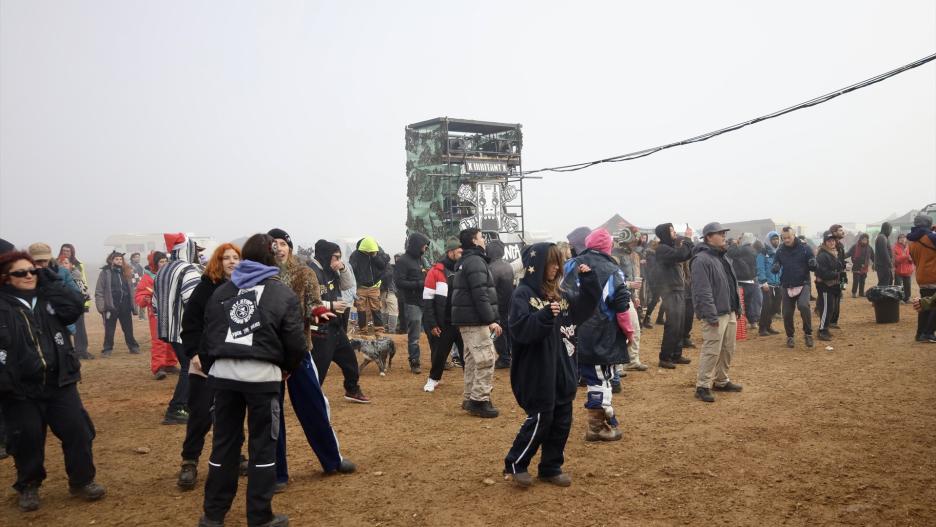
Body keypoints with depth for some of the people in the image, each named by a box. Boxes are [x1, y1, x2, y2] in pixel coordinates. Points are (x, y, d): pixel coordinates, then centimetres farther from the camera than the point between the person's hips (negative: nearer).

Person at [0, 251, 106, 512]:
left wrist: (48, 280, -7)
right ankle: (28, 486, 27)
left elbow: (76, 306, -9)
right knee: (28, 440, 5)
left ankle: (82, 480, 20)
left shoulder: (48, 297, 8)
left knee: (77, 431, 3)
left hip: (59, 382, 3)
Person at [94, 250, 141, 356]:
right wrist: (101, 307, -13)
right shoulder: (105, 273, -4)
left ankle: (133, 346, 21)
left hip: (125, 306, 4)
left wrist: (132, 304, 11)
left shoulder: (125, 272, 11)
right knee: (109, 330, 4)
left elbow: (130, 289, 16)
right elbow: (99, 291, -6)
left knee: (128, 329, 12)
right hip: (111, 306, -4)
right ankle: (107, 349, 12)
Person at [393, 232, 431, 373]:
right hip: (413, 303, -7)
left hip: (426, 301, 7)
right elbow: (399, 282, -16)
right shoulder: (403, 261, -9)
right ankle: (414, 363, 8)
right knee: (414, 335, -2)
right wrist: (419, 284, -20)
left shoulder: (421, 259, 15)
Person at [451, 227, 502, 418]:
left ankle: (470, 399, 20)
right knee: (485, 359, -9)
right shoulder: (475, 261, -13)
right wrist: (491, 320, -21)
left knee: (473, 359, 15)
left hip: (466, 319, 11)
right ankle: (480, 401, -8)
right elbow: (480, 295, -21)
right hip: (475, 320, -11)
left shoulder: (465, 262, 19)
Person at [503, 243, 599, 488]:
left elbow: (583, 309, 16)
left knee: (562, 419, 12)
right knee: (540, 419, -2)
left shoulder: (559, 293, 9)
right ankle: (515, 464, 16)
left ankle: (551, 468, 26)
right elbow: (520, 329, -23)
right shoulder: (522, 294, -13)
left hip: (560, 368, 8)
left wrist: (588, 281, 5)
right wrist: (545, 316, -36)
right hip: (536, 370, -8)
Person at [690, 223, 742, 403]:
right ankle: (702, 386, 0)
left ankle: (721, 381, 28)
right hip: (715, 314, -9)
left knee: (728, 349, 15)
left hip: (730, 313, 9)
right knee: (712, 351, -8)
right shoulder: (701, 260, -15)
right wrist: (711, 316, -22)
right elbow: (703, 291, -20)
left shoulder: (723, 257, 16)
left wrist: (737, 308, 18)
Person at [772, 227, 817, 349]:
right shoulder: (780, 251, 2)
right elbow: (774, 268, 7)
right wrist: (775, 268, -18)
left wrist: (813, 264, -25)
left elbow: (813, 267, 0)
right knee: (787, 313, 5)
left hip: (803, 284, -3)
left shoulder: (804, 248, -4)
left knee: (803, 306, -25)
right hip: (786, 286, 3)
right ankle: (790, 337, 26)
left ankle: (808, 333, -7)